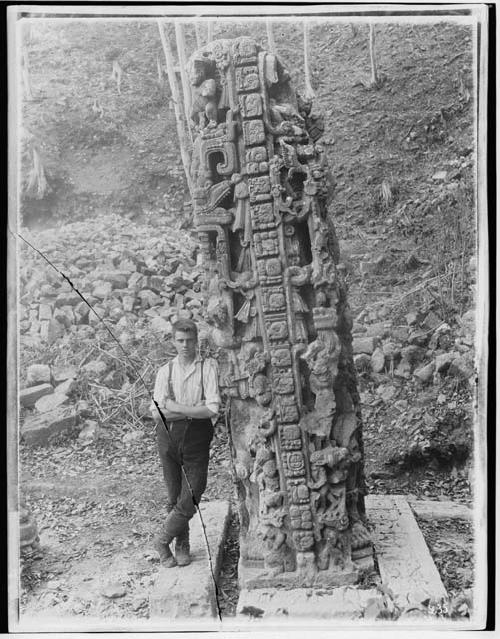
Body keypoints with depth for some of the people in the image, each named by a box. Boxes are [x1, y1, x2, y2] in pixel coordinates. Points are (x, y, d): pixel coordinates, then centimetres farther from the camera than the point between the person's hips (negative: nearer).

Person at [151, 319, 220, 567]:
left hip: (197, 437, -2)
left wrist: (176, 408, -11)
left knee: (192, 496, -4)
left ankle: (163, 540, 17)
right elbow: (156, 413, -3)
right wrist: (195, 410, -11)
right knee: (175, 497, 8)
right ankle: (181, 546, 27)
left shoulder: (208, 367, -1)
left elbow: (212, 409, -12)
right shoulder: (165, 371, 7)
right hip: (169, 436, 2)